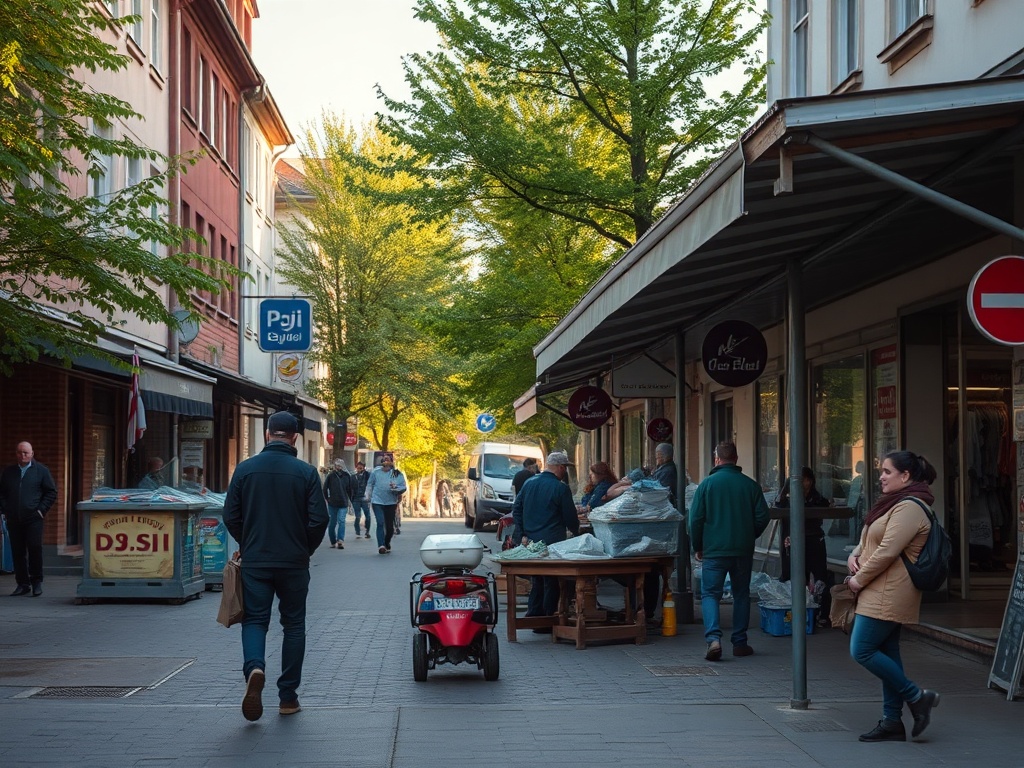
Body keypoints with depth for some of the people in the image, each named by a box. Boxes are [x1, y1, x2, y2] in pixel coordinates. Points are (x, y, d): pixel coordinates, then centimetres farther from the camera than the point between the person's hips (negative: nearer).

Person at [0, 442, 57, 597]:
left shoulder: (41, 471, 4)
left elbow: (52, 492, 4)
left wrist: (41, 510, -5)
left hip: (33, 519, -3)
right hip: (13, 520, 3)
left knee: (35, 549, -7)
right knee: (17, 552, 4)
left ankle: (37, 582, 4)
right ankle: (22, 584, 10)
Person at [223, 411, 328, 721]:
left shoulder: (245, 469, -2)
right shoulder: (306, 472, -6)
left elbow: (231, 517, 1)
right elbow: (318, 519, -8)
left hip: (254, 561, 0)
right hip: (294, 563, 0)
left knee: (254, 619, 8)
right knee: (293, 625, 11)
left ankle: (254, 667, -22)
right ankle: (288, 697, 13)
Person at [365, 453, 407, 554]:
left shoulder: (397, 474, -2)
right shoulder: (376, 472, 0)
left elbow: (404, 488, -4)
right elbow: (370, 484, 11)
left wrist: (396, 488, -24)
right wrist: (368, 496, 9)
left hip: (391, 503, 1)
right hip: (377, 501, -1)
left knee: (390, 526, 7)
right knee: (380, 523, -16)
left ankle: (387, 544, 31)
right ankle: (381, 546, -21)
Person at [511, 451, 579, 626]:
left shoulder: (529, 484, 8)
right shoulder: (561, 489, -11)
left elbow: (516, 510, 8)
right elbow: (570, 517, -6)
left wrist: (523, 534, 7)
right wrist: (576, 530, 14)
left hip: (531, 541, 6)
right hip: (552, 542, -6)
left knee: (537, 581, 18)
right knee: (552, 583, 3)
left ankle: (533, 617, 20)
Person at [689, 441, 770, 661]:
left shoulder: (707, 484, -6)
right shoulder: (751, 485, 0)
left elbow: (695, 519, -5)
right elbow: (762, 517, 3)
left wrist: (698, 547, 7)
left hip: (715, 550, -2)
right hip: (744, 551, 2)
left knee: (710, 594, 1)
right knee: (741, 594, 14)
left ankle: (713, 637, -18)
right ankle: (740, 642, 16)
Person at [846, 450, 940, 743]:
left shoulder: (909, 508, -16)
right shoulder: (894, 503, 18)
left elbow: (887, 551, -22)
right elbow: (868, 541, 23)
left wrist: (859, 579, -13)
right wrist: (855, 556, 3)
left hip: (888, 595, -10)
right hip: (880, 594, 10)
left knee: (862, 651, -10)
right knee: (886, 654, 10)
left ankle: (917, 697, -1)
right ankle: (892, 722, 13)